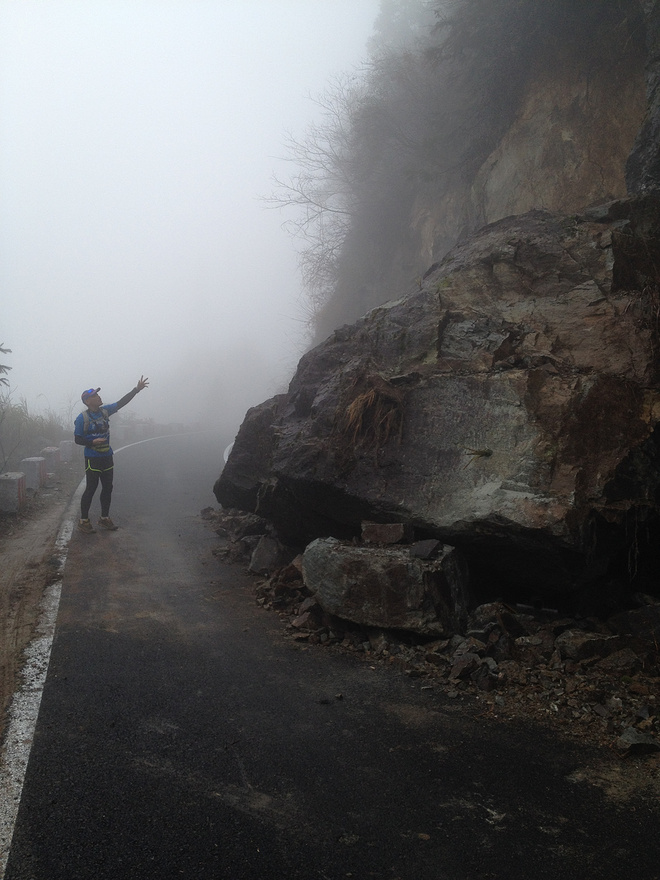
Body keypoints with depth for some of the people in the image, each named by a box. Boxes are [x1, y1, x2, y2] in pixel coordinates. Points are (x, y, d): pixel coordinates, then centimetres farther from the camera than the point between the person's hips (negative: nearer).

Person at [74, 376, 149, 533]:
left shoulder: (105, 411, 5)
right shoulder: (82, 418, -12)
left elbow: (122, 402, 7)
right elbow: (77, 439, -9)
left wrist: (137, 389, 1)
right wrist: (92, 442, -24)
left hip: (107, 457, 7)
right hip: (92, 459, -7)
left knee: (107, 488, 11)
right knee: (91, 489, -3)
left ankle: (104, 518, 23)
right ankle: (83, 521, 7)